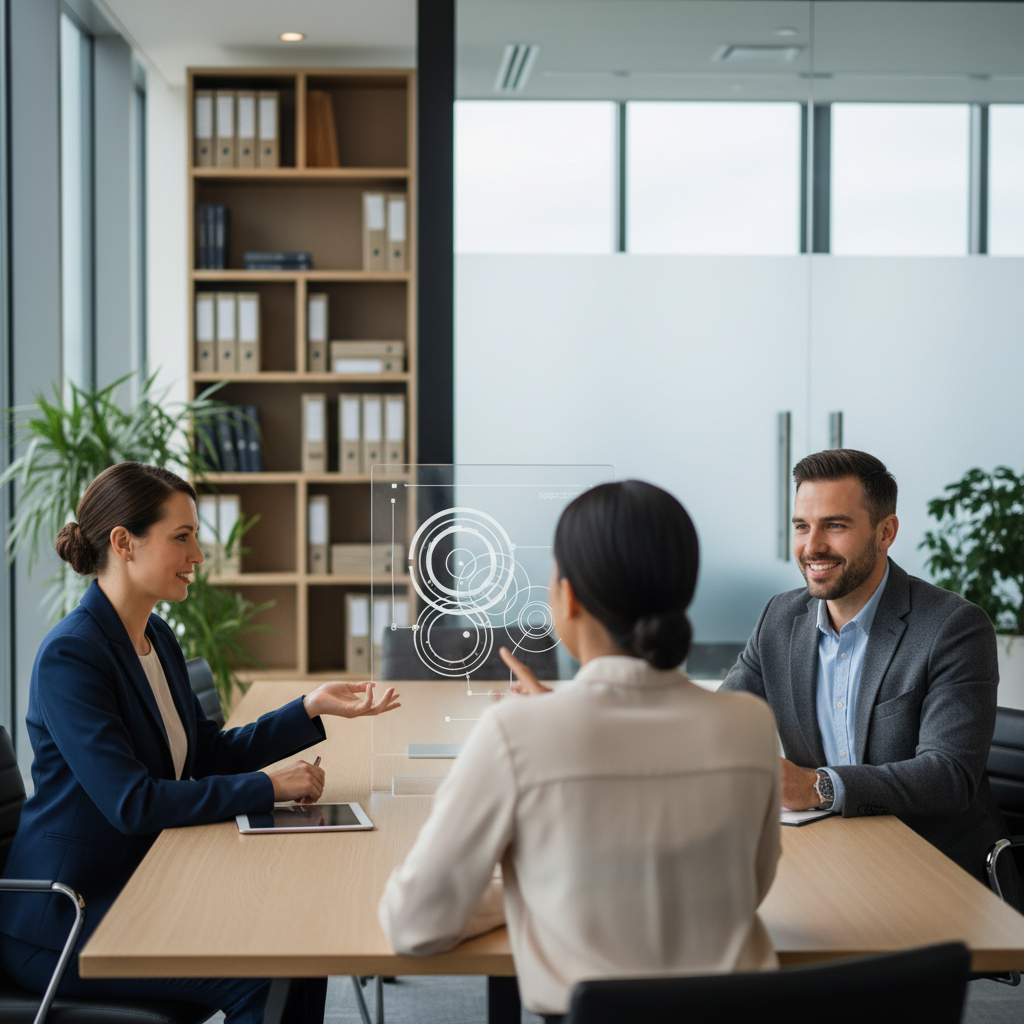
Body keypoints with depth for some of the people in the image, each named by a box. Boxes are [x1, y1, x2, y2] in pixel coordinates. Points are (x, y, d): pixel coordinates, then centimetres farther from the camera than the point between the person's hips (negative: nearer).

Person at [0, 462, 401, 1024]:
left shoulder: (157, 638, 8)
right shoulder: (70, 656, -20)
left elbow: (210, 755, 13)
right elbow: (131, 803, -26)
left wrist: (311, 709, 2)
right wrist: (266, 786, -21)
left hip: (138, 886, 9)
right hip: (63, 923, -8)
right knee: (257, 979, -20)